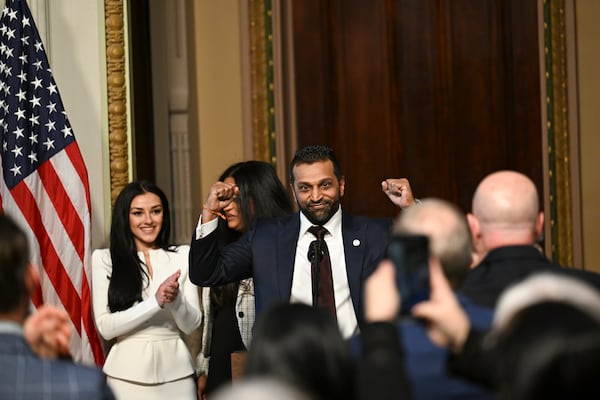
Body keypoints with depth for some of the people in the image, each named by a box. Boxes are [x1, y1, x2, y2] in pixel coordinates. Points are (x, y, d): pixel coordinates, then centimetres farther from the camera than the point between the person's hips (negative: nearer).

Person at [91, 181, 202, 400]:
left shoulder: (183, 255, 6)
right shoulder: (104, 259, -1)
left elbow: (191, 325, 2)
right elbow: (105, 327, -8)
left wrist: (176, 299, -19)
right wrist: (156, 302, -18)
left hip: (176, 372, 2)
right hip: (128, 372, -2)